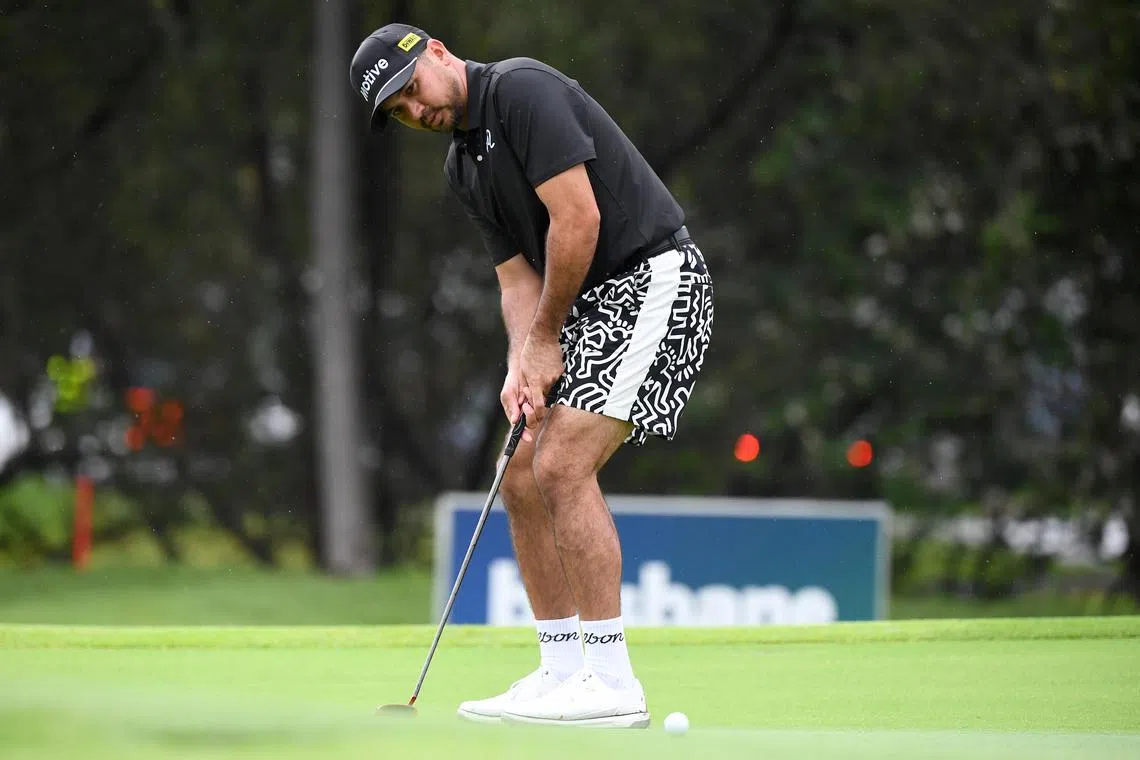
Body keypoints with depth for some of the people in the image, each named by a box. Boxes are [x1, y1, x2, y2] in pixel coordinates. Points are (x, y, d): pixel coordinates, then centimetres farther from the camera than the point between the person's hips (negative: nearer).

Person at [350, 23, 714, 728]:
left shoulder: (522, 88, -14)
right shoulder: (462, 166, 15)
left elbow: (578, 217, -20)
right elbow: (518, 275, 13)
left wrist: (545, 339, -10)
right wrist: (522, 365, -7)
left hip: (653, 277, -10)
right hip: (587, 302, 10)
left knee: (563, 466, -18)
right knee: (523, 477, 6)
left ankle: (613, 684, -17)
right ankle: (562, 673, 11)